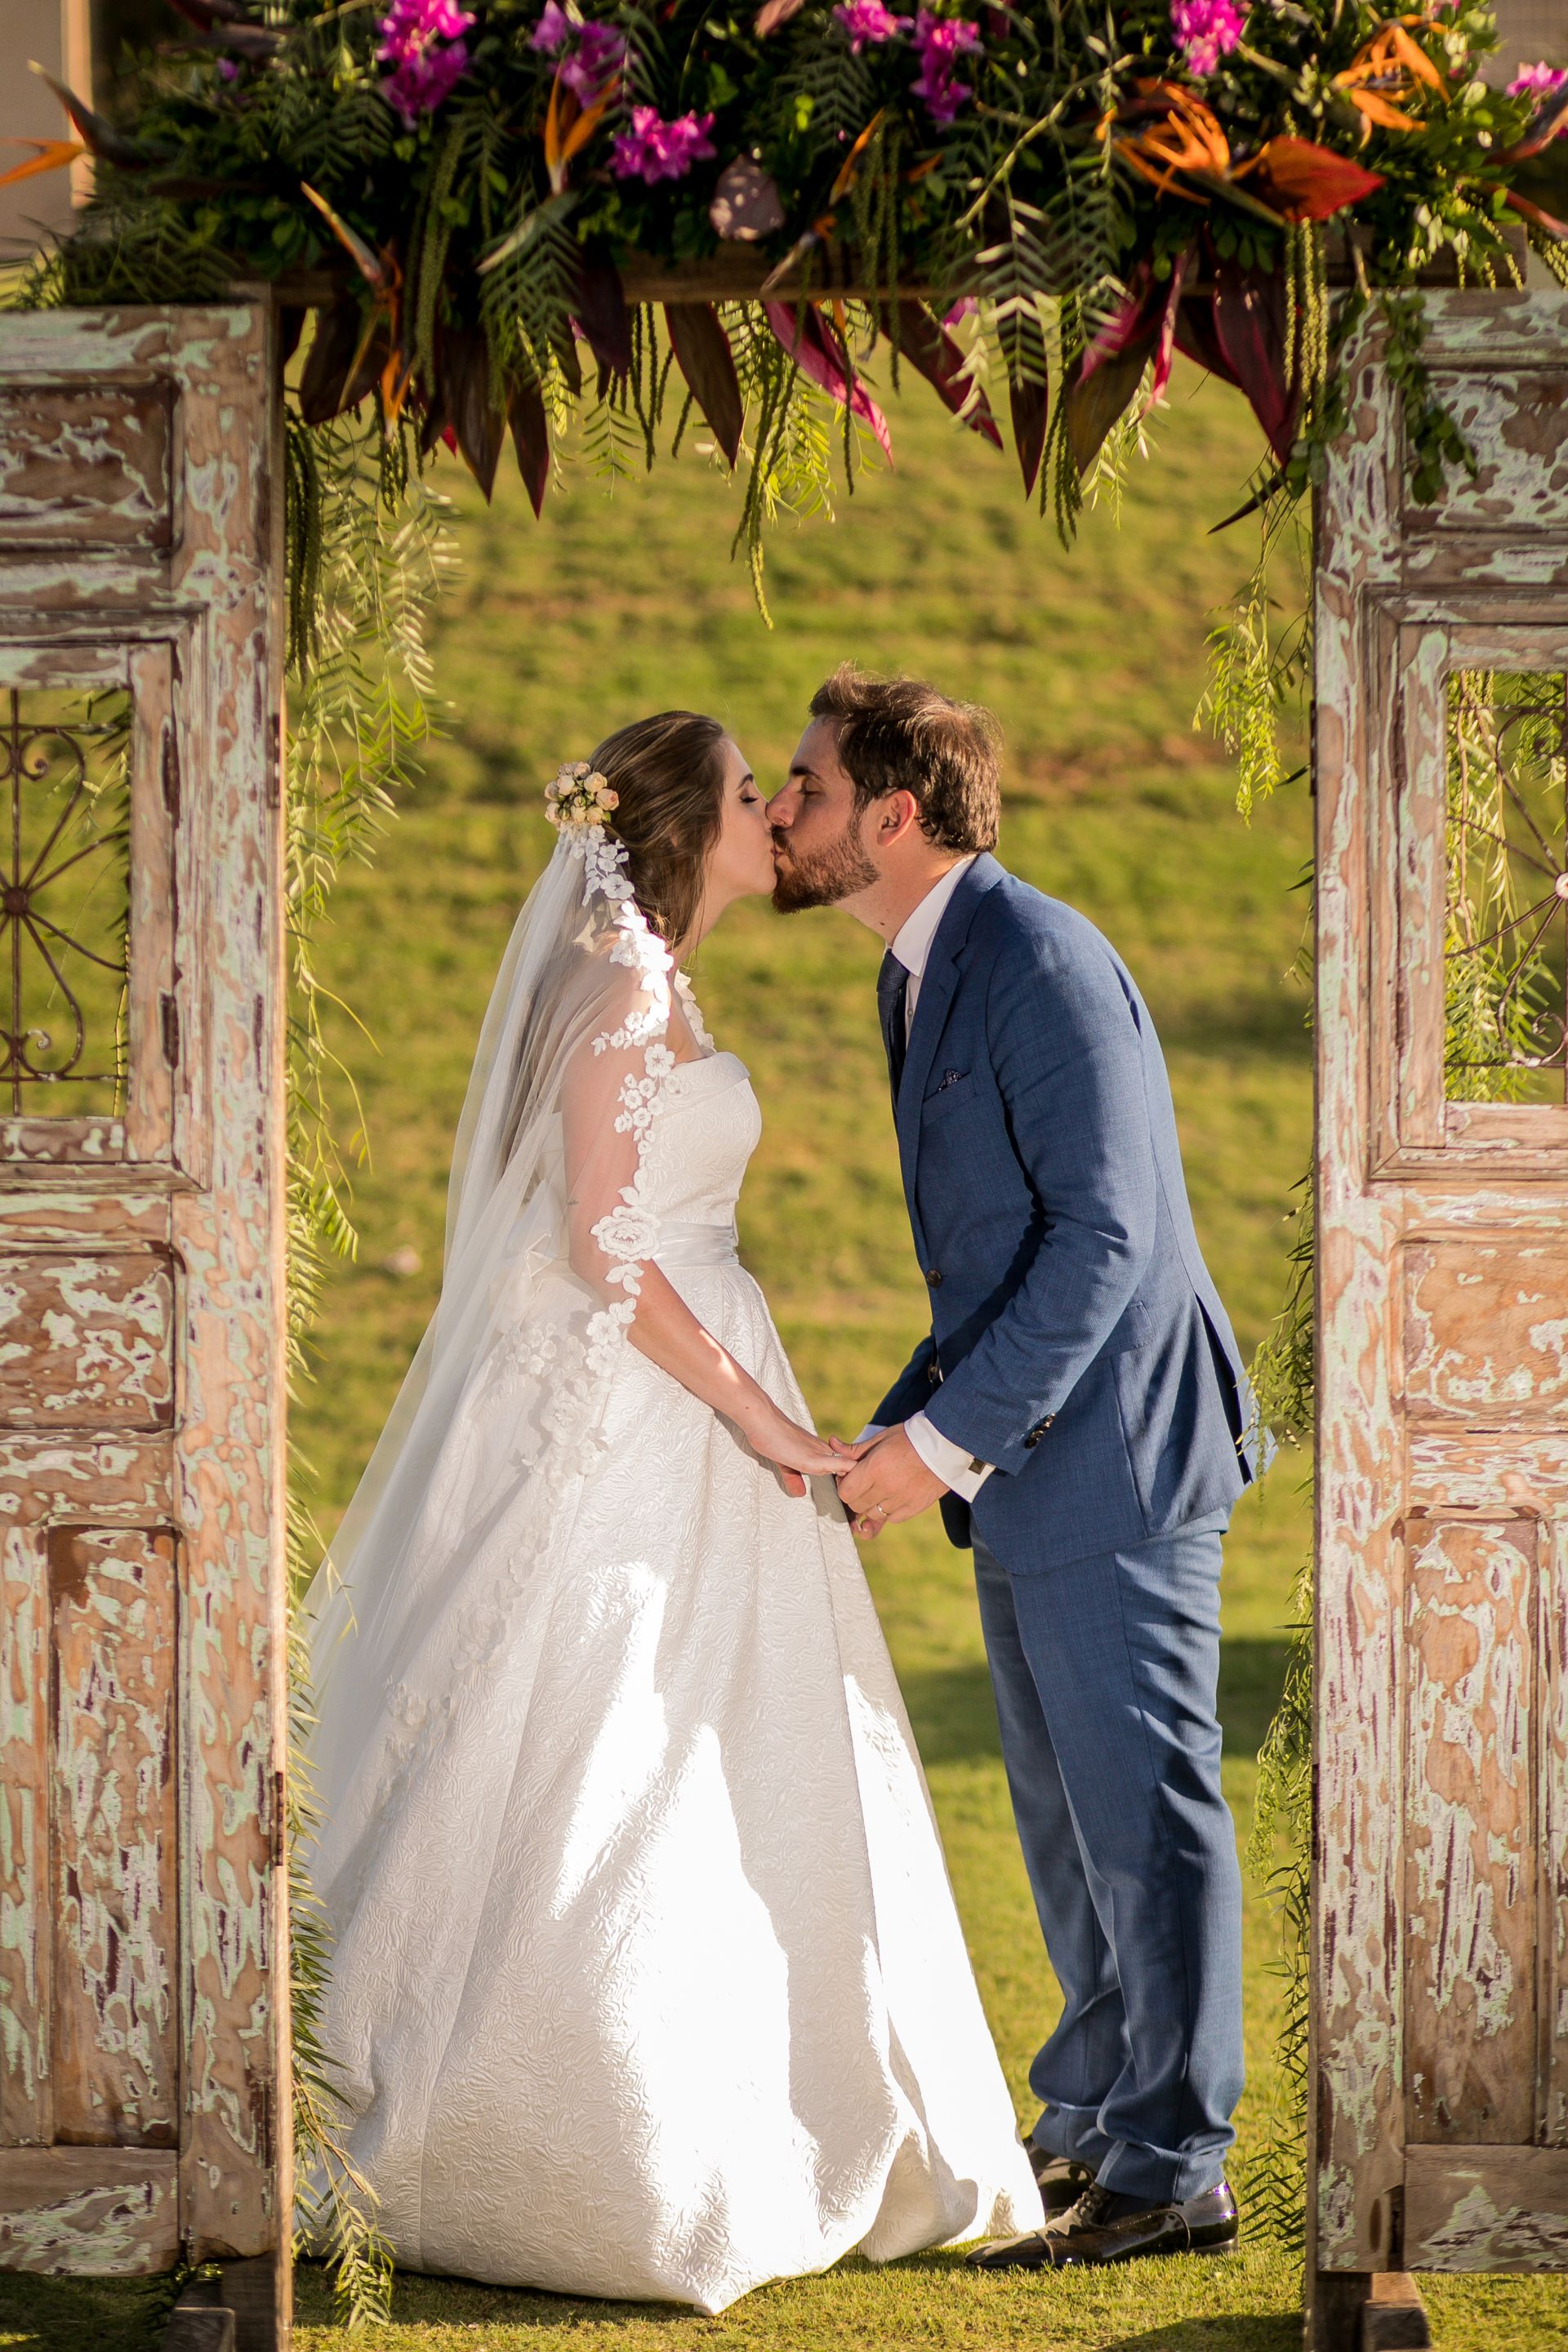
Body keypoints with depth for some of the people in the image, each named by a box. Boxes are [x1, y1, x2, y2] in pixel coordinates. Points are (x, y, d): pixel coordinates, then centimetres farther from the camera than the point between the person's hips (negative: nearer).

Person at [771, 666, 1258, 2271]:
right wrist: (902, 1426, 11)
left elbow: (1106, 1230, -23)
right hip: (1025, 1456, 10)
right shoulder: (919, 974, 13)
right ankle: (1093, 2118, 28)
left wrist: (944, 1436, -23)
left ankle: (1171, 2170, 4)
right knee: (1064, 1808, 17)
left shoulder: (1041, 964, -18)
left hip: (1113, 1447, -10)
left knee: (1142, 1808, -3)